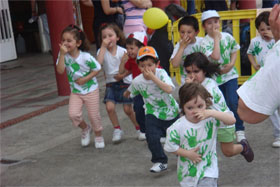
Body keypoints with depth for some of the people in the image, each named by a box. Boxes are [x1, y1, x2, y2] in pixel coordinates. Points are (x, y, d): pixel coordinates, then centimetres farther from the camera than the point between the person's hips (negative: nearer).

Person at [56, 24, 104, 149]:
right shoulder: (64, 55, -10)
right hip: (75, 91, 3)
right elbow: (60, 71, -23)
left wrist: (85, 79, -21)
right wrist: (62, 54, -31)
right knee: (73, 114, -14)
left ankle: (98, 136, 32)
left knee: (94, 115, 5)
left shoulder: (86, 57, -20)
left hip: (91, 90, -3)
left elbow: (97, 69, -11)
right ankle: (85, 129, 18)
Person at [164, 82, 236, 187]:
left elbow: (232, 120, -26)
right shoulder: (178, 127, -18)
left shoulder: (211, 119, -15)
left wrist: (212, 113, -36)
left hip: (208, 169, -1)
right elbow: (169, 146, -8)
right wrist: (187, 153, -16)